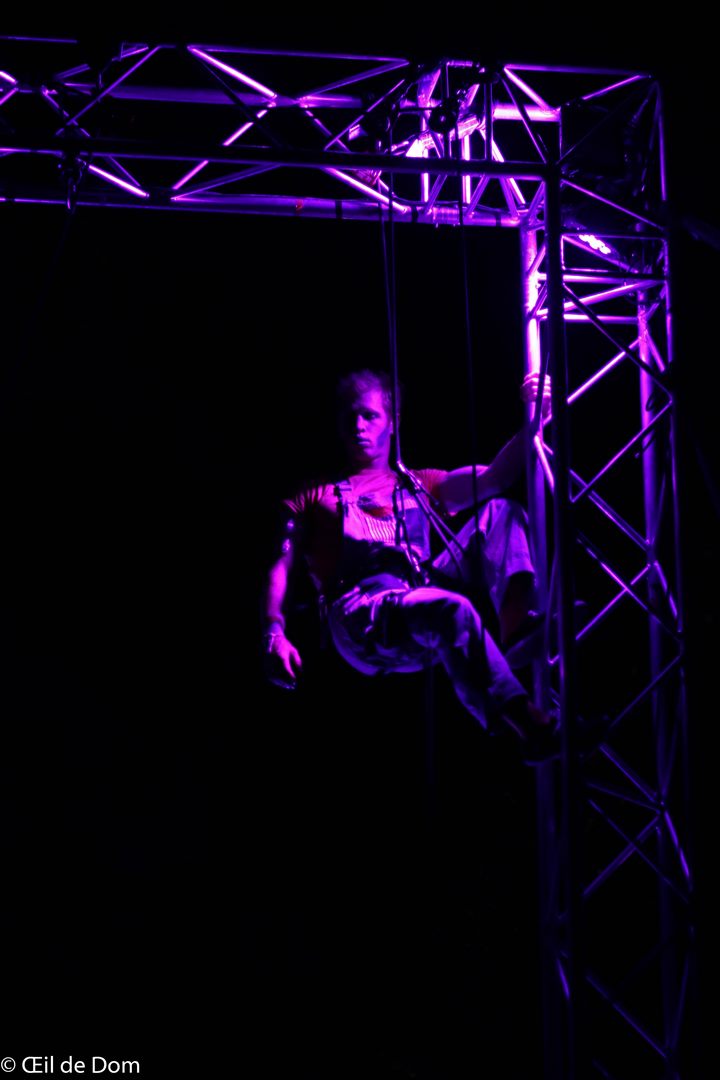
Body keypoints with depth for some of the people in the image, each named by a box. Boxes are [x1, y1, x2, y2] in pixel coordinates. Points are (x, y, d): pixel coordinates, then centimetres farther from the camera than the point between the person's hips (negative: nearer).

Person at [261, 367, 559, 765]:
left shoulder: (420, 485, 32)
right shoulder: (316, 496, 25)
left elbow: (494, 477, 16)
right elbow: (280, 565, 11)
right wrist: (274, 635, -8)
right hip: (363, 615, -4)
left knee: (498, 509, -11)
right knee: (452, 609, -37)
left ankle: (513, 624, -37)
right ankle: (519, 721, -52)